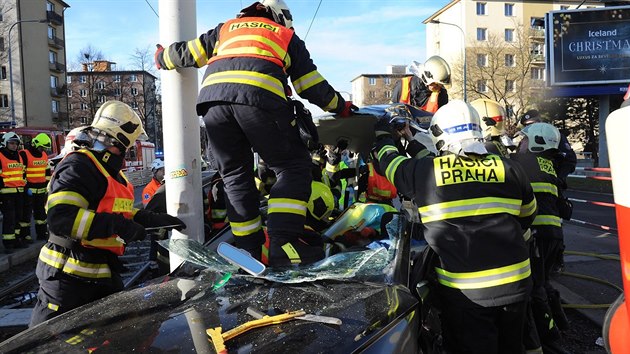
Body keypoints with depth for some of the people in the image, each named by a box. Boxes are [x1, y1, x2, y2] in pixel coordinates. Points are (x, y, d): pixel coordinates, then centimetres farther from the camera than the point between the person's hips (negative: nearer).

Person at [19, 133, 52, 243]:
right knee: (26, 212, 0)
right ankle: (25, 234, 8)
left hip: (41, 189, 7)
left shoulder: (44, 155, 11)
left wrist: (47, 186, 14)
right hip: (28, 190, -7)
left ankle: (42, 233, 22)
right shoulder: (24, 155, -11)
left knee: (41, 211, 13)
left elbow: (47, 172, 18)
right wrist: (26, 187, -15)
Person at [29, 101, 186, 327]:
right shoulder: (80, 166, -20)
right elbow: (60, 218, -31)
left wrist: (156, 219, 13)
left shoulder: (113, 172, 13)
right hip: (68, 276, -10)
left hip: (104, 274, 10)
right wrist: (117, 226, -32)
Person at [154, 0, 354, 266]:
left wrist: (162, 59, 58)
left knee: (235, 175, 14)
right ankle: (283, 244, -8)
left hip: (212, 97, 4)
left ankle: (251, 248, 13)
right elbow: (312, 85, 26)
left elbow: (188, 53, 38)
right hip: (259, 97, -3)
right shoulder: (287, 36, 29)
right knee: (293, 168, 5)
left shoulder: (226, 28, 36)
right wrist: (341, 107, 40)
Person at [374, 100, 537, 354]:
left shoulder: (425, 172, -8)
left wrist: (383, 136, 31)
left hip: (465, 292, -4)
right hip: (515, 283, 4)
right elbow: (527, 216, 15)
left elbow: (391, 162, 11)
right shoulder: (509, 169, 1)